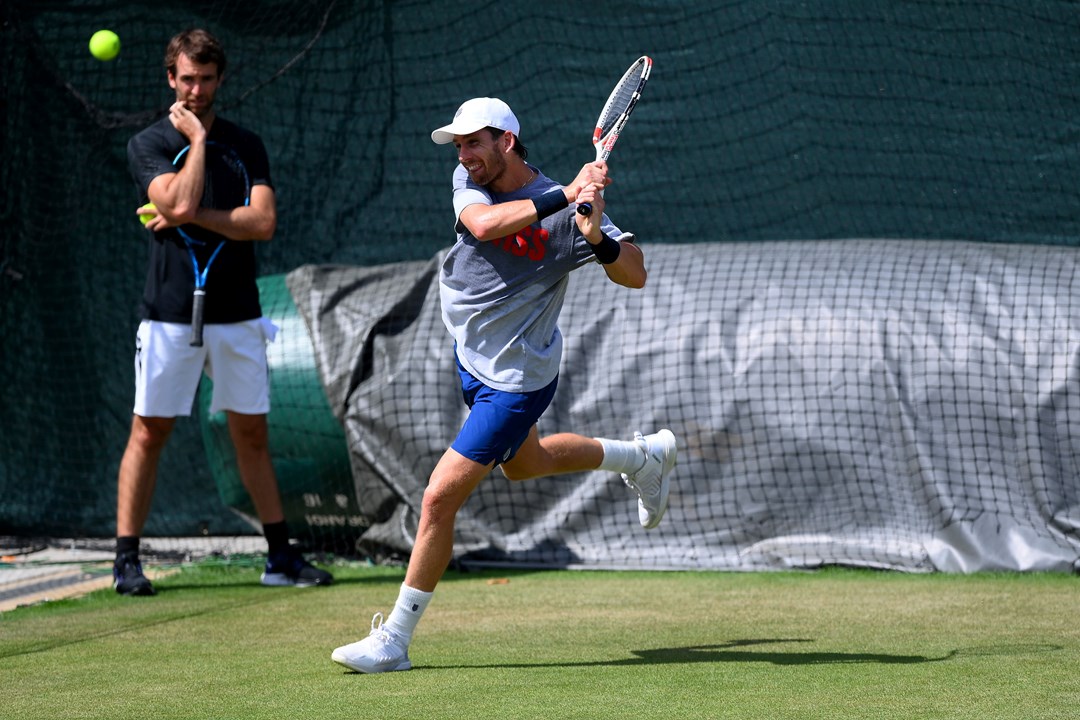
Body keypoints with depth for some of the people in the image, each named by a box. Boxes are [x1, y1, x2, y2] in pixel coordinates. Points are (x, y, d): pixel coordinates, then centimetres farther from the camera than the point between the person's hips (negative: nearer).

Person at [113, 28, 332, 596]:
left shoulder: (246, 145, 8)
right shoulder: (148, 145, 0)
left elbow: (263, 222, -5)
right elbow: (180, 203, -18)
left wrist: (192, 217, -12)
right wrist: (197, 138, -10)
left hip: (236, 313, 3)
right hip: (170, 312, -3)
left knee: (251, 433, 8)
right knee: (150, 431, -1)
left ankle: (280, 556, 13)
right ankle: (126, 560, 3)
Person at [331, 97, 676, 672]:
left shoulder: (566, 214, -20)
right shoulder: (469, 181, -7)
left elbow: (634, 274, -22)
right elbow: (484, 223, -29)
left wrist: (597, 237, -41)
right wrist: (562, 197, -38)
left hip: (516, 382, -8)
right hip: (472, 361, 8)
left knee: (438, 499, -10)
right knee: (524, 463, 32)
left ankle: (394, 640, 0)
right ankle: (645, 456, 53)